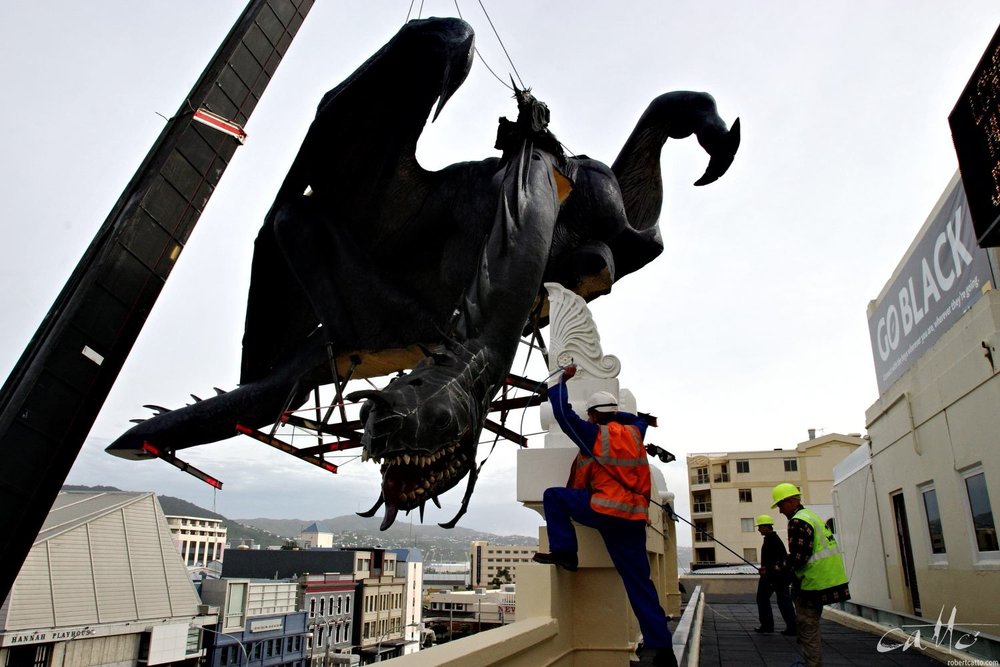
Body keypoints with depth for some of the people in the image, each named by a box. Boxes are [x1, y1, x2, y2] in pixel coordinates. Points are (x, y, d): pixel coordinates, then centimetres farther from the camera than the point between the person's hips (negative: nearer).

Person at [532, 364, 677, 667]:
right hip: (634, 517, 6)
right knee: (638, 581, 9)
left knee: (553, 496, 10)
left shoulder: (594, 434, -2)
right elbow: (639, 419, 39)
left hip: (605, 511, -6)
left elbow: (563, 413, 1)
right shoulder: (634, 432, 15)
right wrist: (612, 412, 42)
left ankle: (563, 552, 1)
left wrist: (562, 379, 13)